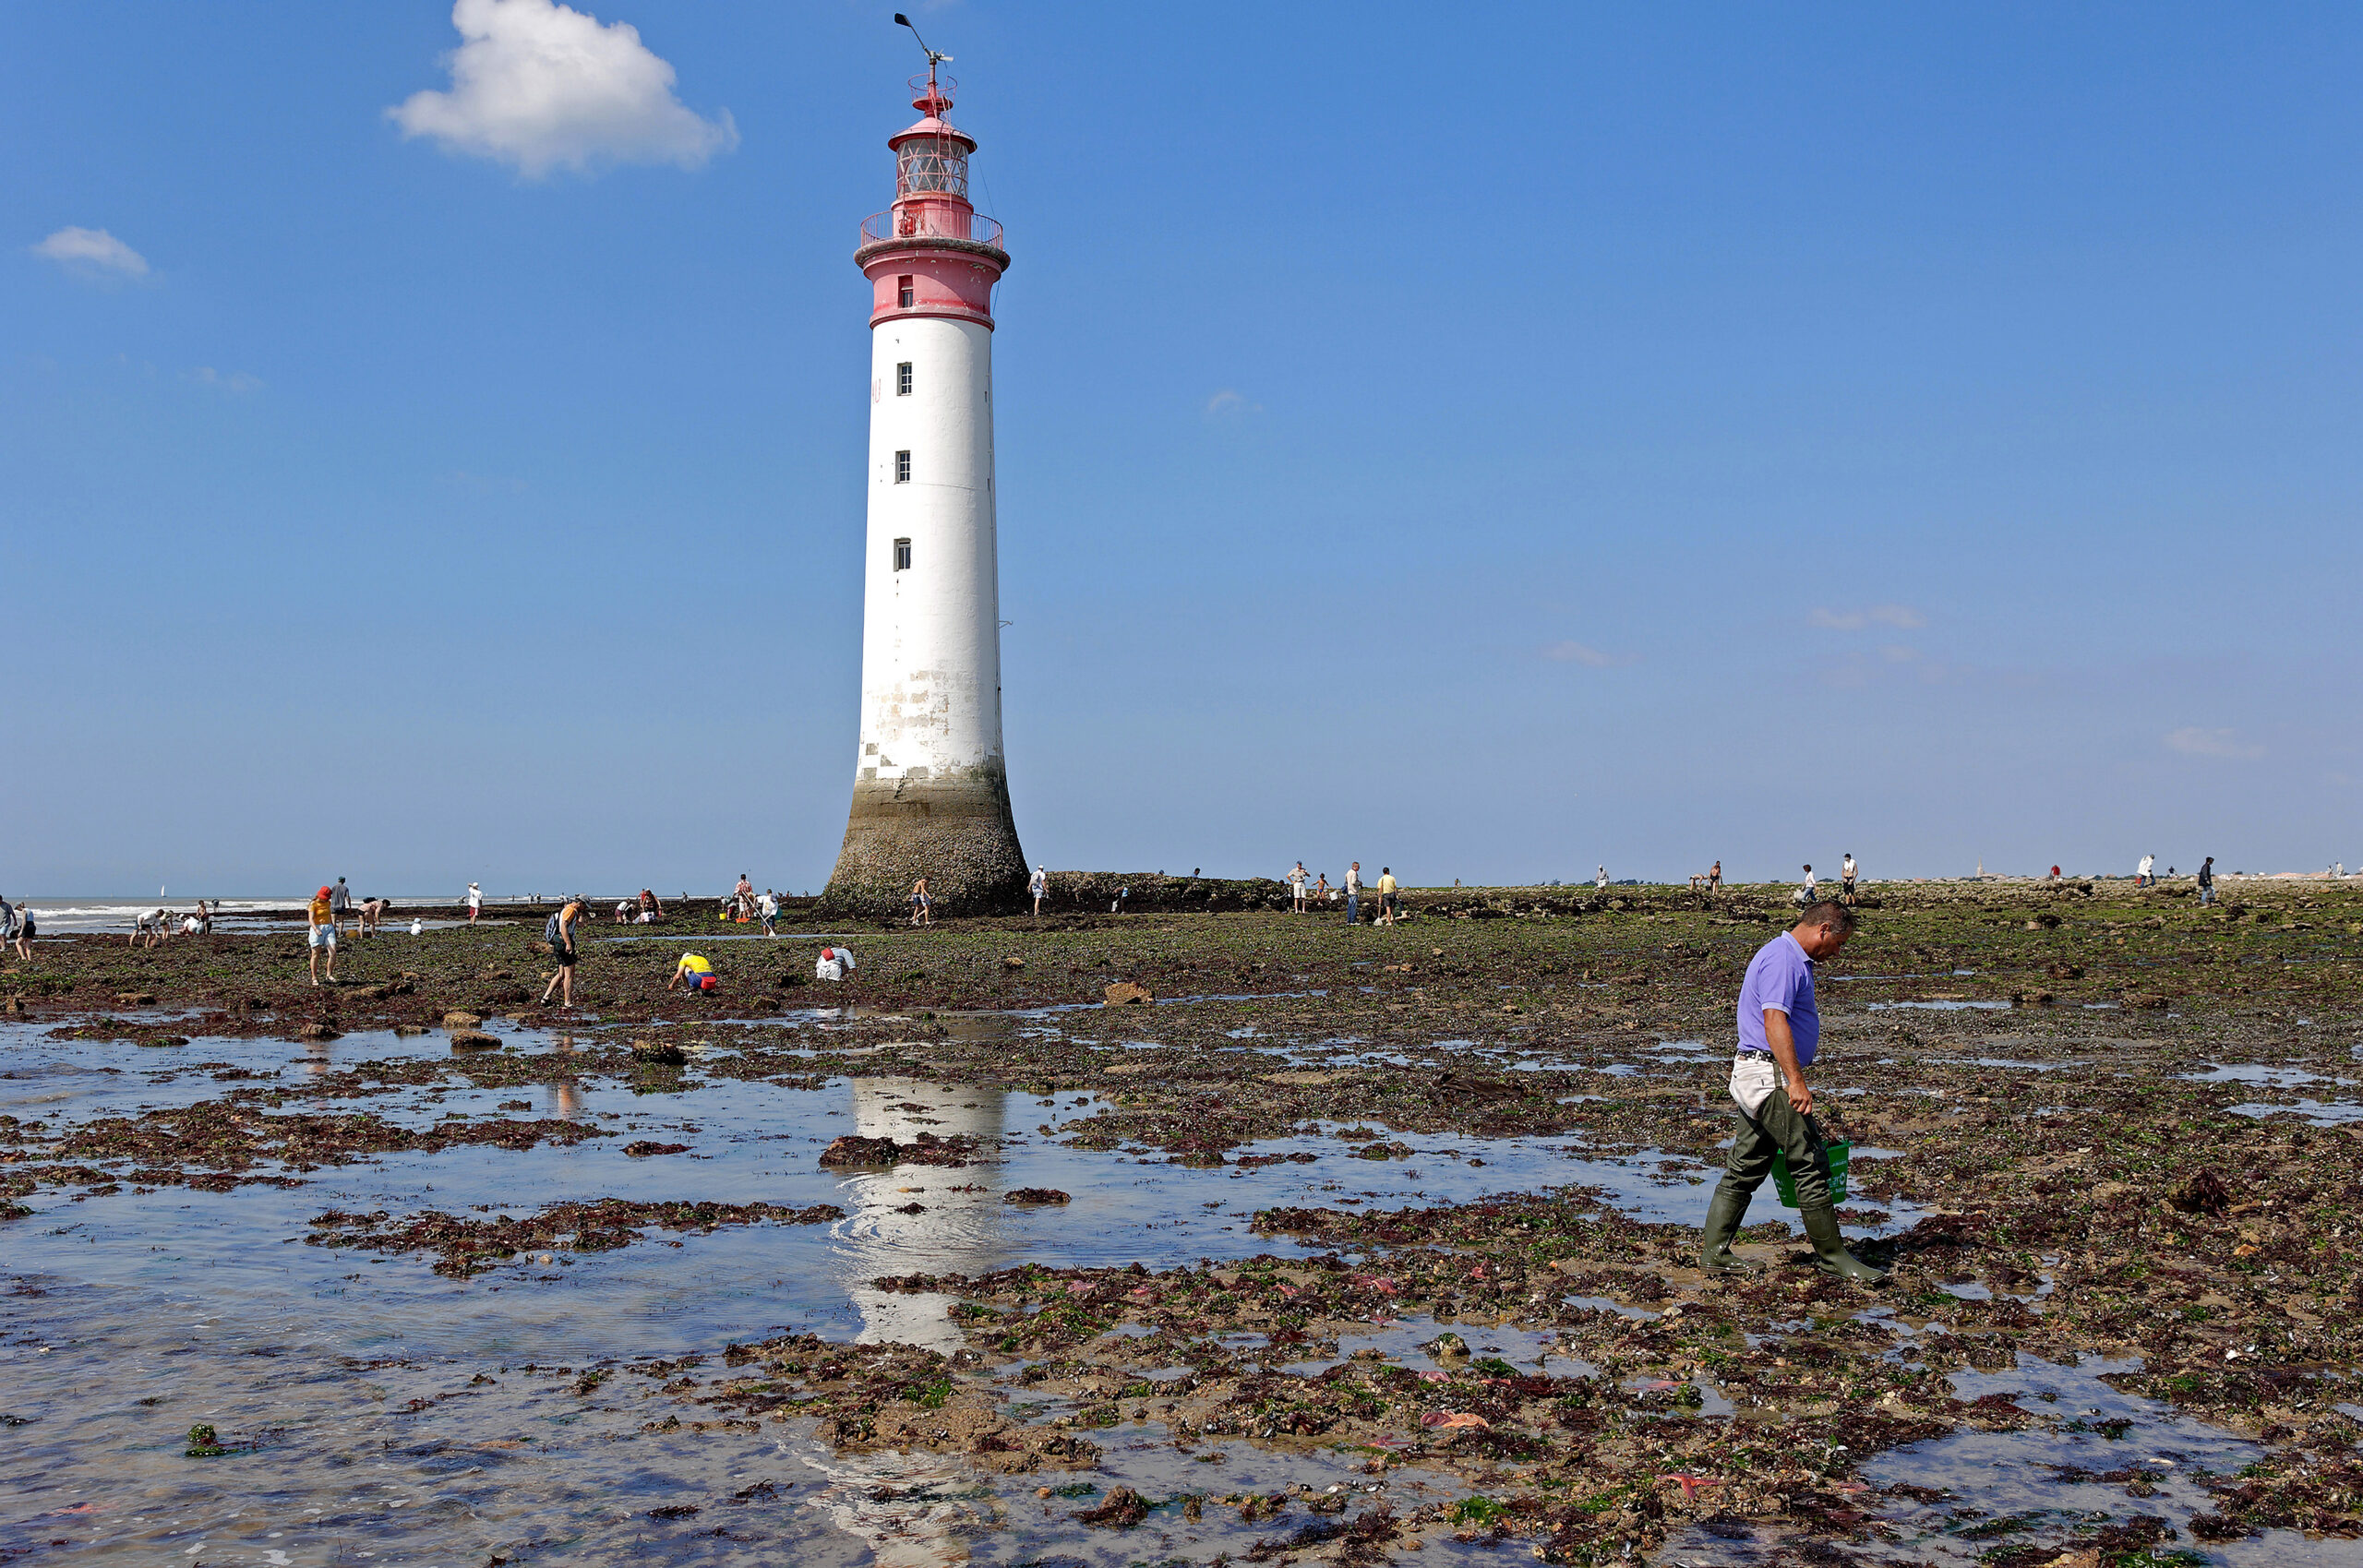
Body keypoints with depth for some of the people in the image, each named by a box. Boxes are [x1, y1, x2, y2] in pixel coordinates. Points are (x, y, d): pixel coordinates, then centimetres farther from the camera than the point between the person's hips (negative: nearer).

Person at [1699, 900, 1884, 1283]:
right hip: (1771, 1075, -11)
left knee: (1746, 1168, 11)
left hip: (1756, 1078, 11)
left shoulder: (1793, 959, 20)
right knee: (1810, 1164, -4)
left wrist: (1794, 1079, 28)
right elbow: (1775, 1021, -24)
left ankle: (1714, 1251, 14)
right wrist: (1796, 1081, -29)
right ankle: (1832, 1254, 4)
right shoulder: (1782, 959, -14)